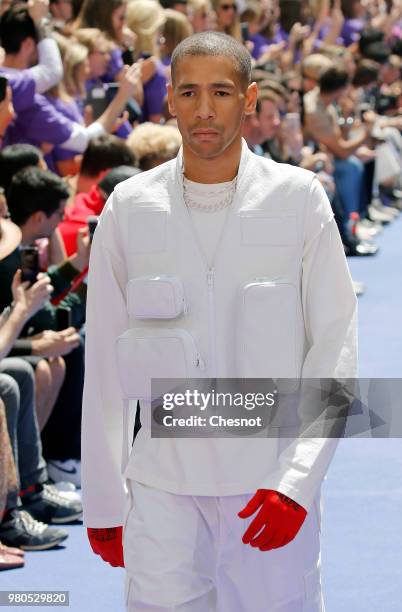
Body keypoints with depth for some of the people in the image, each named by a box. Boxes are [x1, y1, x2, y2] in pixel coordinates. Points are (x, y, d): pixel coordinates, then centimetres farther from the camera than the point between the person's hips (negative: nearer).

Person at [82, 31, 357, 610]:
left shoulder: (299, 199, -1)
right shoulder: (130, 207, 3)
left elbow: (335, 349, -2)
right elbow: (104, 366, 6)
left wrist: (297, 481, -11)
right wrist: (102, 501, 5)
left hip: (272, 488, -1)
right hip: (162, 487, 1)